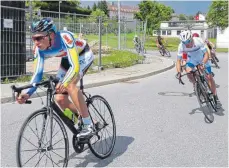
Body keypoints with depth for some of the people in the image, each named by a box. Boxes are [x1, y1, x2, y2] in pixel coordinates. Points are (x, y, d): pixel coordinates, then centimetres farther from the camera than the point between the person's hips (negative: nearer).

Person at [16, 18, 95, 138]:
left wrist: (64, 83, -64)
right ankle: (82, 118, 20)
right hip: (67, 59, 6)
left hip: (83, 55, -6)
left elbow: (75, 66, -47)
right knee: (60, 99, -5)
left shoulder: (64, 37, -39)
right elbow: (38, 74, -17)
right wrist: (28, 93, -32)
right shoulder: (39, 49, -22)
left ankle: (88, 125, -23)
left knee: (69, 84, -32)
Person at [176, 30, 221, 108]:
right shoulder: (181, 46, -28)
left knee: (209, 77, -6)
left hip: (203, 59, -1)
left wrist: (203, 63, -48)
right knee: (188, 71, -29)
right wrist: (178, 72, -35)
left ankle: (216, 98, 7)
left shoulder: (199, 41, -34)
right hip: (192, 59, 1)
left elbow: (206, 54, -30)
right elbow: (178, 60, -22)